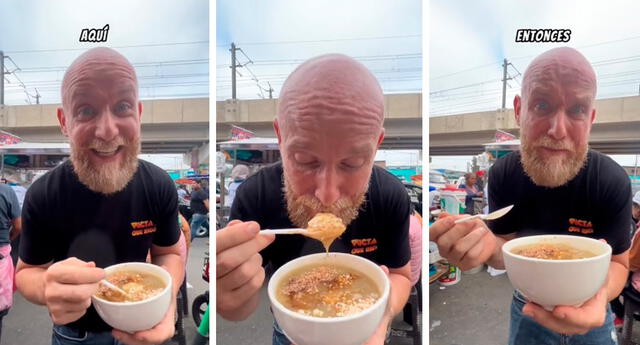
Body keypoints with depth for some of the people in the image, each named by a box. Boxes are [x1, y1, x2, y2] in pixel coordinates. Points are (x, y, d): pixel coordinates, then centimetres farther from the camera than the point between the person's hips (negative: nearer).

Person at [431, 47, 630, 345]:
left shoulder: (613, 182, -24)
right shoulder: (503, 174, -19)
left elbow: (618, 263, -14)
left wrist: (600, 292, -39)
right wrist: (489, 246, -35)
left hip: (589, 314, -1)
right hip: (527, 308, 2)